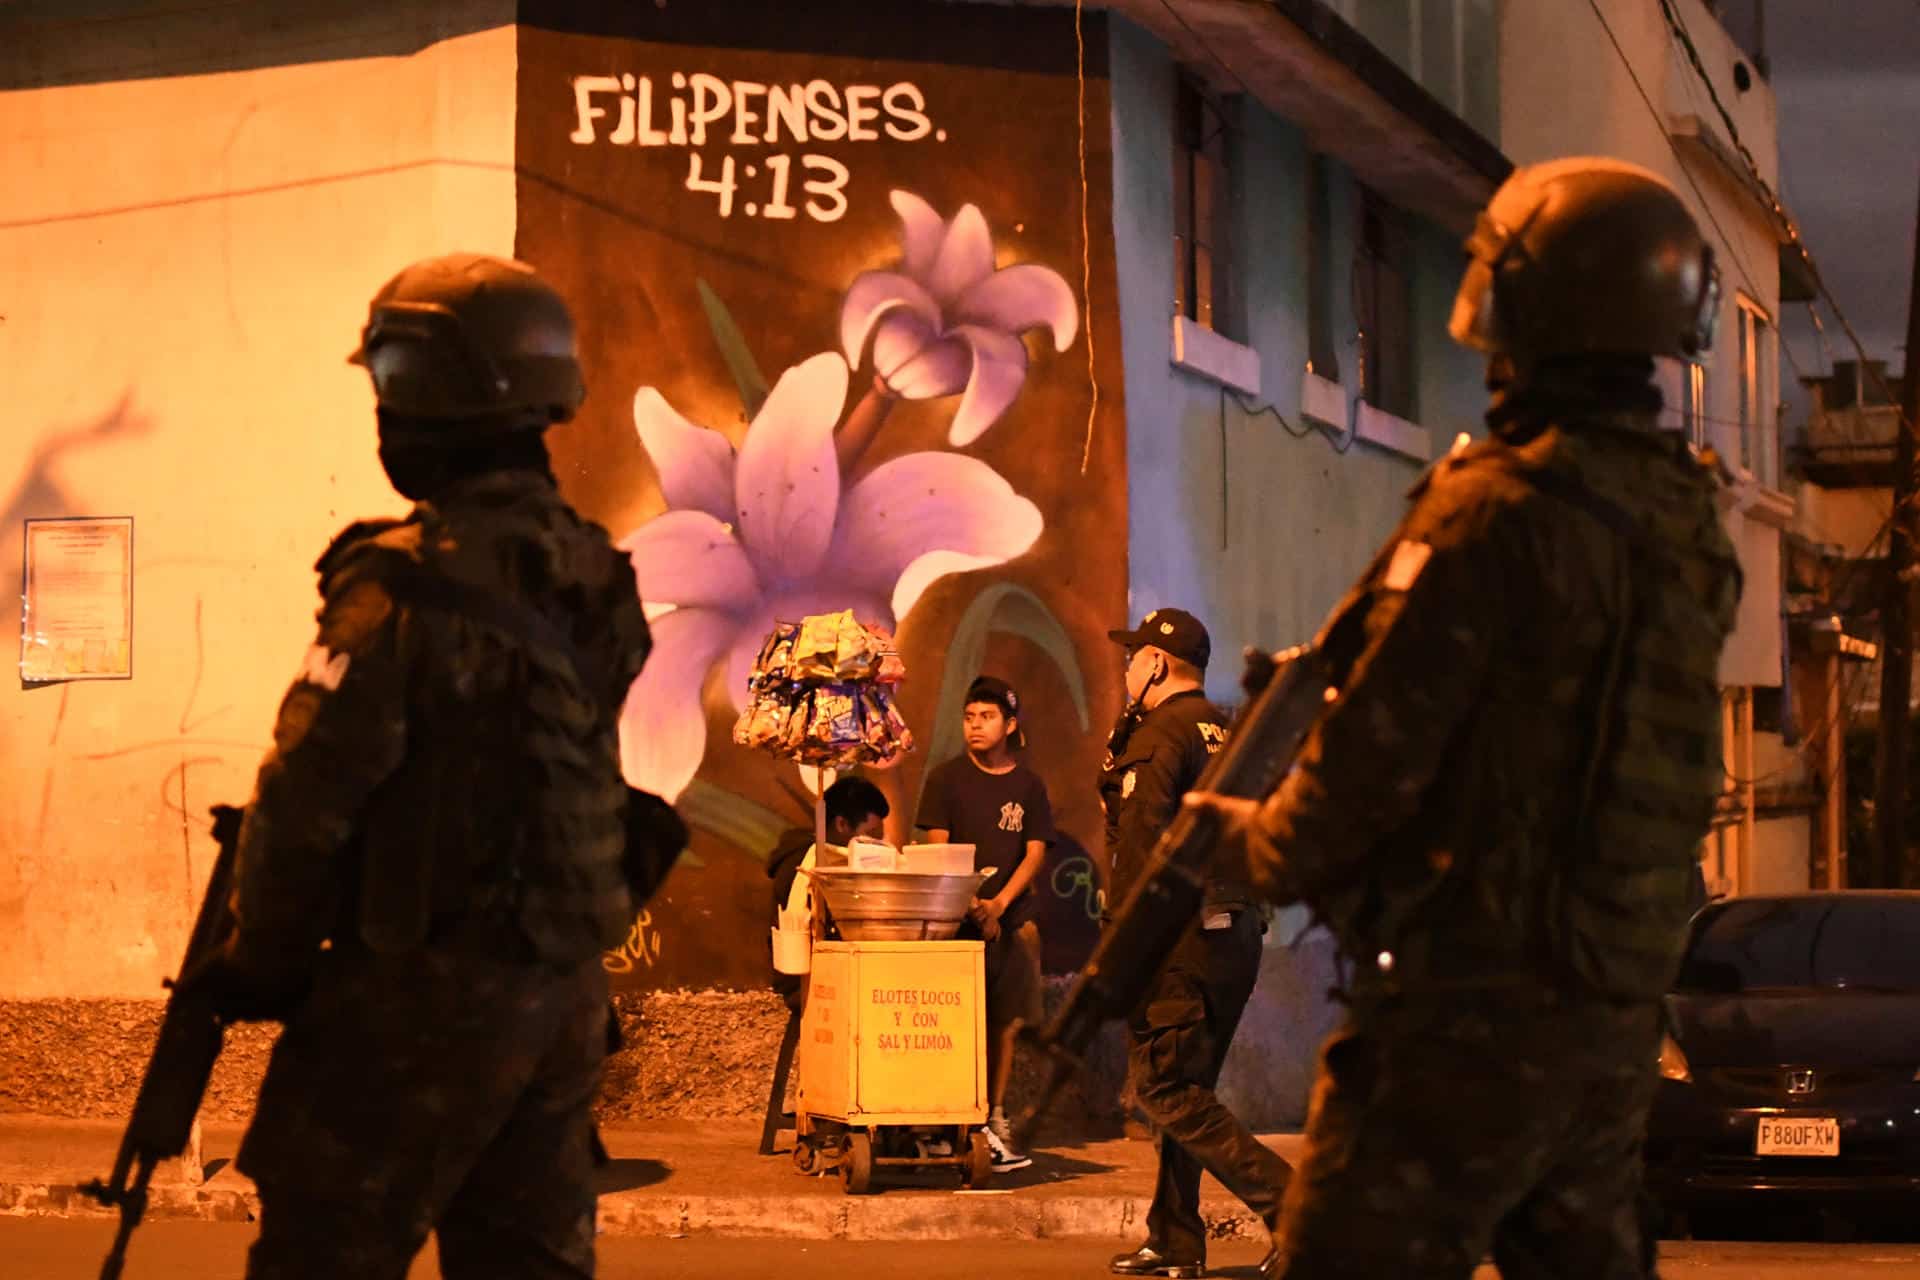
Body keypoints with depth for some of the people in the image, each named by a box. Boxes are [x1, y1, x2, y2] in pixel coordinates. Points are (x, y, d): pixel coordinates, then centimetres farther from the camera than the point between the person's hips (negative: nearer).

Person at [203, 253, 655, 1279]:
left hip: (426, 988, -7)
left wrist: (263, 961, -3)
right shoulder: (593, 575, 6)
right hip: (563, 984, 8)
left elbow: (312, 794, -16)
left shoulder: (405, 583, -18)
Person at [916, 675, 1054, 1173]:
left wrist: (999, 903, -11)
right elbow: (937, 850, -1)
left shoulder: (1028, 786, 8)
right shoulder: (946, 779, 4)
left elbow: (1034, 854, 4)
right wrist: (968, 903, -14)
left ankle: (995, 1121, 10)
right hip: (956, 919, -2)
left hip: (1012, 920, 2)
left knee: (1003, 1022, 3)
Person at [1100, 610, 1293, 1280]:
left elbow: (1138, 846, -16)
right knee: (1185, 1087, 14)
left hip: (1180, 935, -9)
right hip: (1238, 935, 9)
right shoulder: (1231, 735, 17)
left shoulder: (1160, 734, -9)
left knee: (1166, 1088, -6)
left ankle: (1291, 1204, -16)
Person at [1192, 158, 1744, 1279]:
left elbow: (1383, 744, -15)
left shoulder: (1496, 505, -17)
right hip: (1617, 1012, 8)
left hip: (1473, 1007, -8)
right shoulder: (1689, 520, 8)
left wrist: (1270, 847, 4)